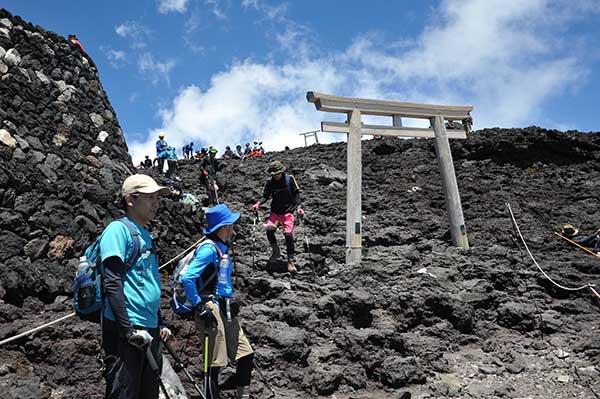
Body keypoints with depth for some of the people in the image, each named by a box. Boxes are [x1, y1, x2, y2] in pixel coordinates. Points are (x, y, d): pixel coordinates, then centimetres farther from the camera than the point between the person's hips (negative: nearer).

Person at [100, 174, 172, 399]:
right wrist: (129, 329, -20)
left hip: (150, 331, 9)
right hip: (124, 331, -9)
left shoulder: (146, 236, 19)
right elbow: (113, 283, -16)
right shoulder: (118, 229, -7)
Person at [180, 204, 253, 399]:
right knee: (215, 363, 0)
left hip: (227, 311, 9)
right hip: (212, 311, -9)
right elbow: (187, 278, -23)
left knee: (245, 353, 10)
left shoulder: (223, 248, 12)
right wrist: (198, 305, -20)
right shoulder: (209, 249, -16)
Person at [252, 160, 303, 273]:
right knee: (269, 229, -23)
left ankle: (290, 261, 3)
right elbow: (266, 196, 7)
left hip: (288, 211, -2)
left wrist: (298, 207, -12)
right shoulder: (270, 182, -2)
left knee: (288, 234, -10)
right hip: (275, 211, 2)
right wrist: (258, 203, -11)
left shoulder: (289, 179, -7)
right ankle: (276, 251, 2)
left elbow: (296, 194, 0)